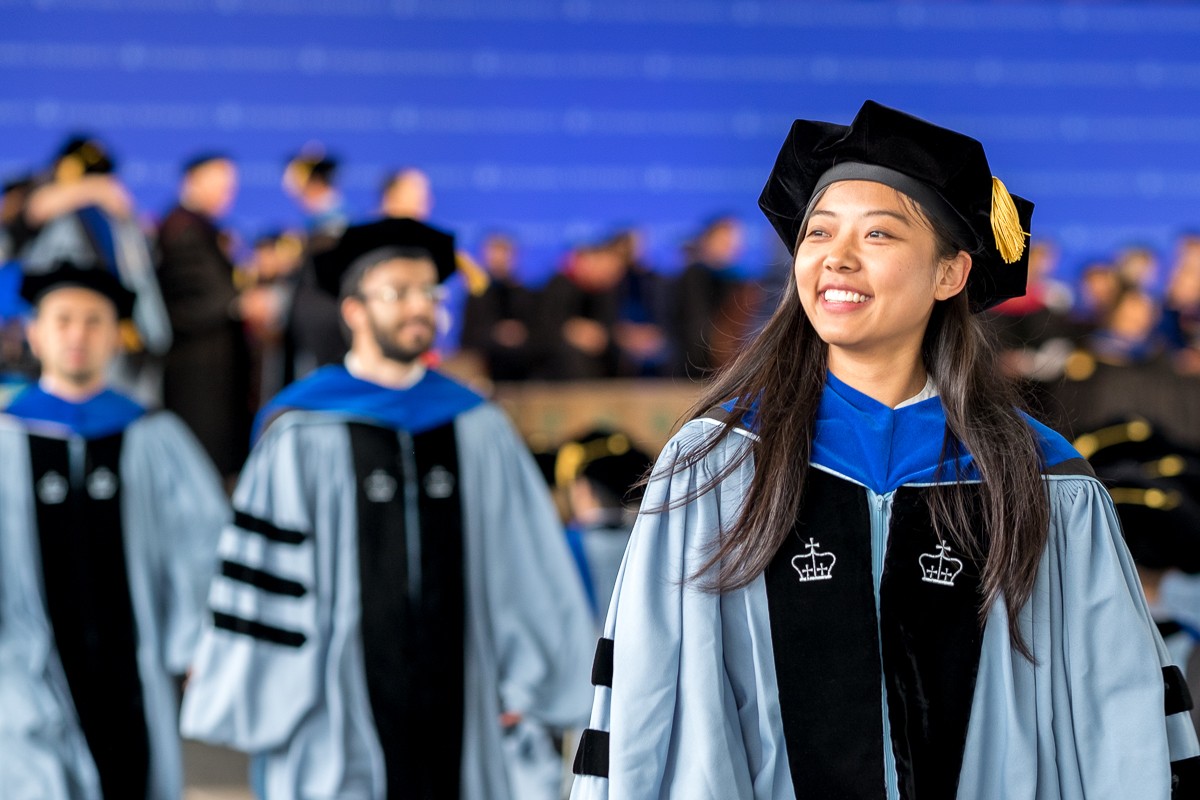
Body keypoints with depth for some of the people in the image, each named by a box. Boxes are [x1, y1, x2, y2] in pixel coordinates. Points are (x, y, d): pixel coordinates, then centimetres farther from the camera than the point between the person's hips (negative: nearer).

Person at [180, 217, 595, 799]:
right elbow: (259, 566, -3)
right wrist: (244, 700, -3)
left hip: (459, 716, 4)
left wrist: (522, 681, 5)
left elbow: (526, 561, 9)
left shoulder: (477, 429, 8)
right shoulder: (303, 432, -4)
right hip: (338, 723, -3)